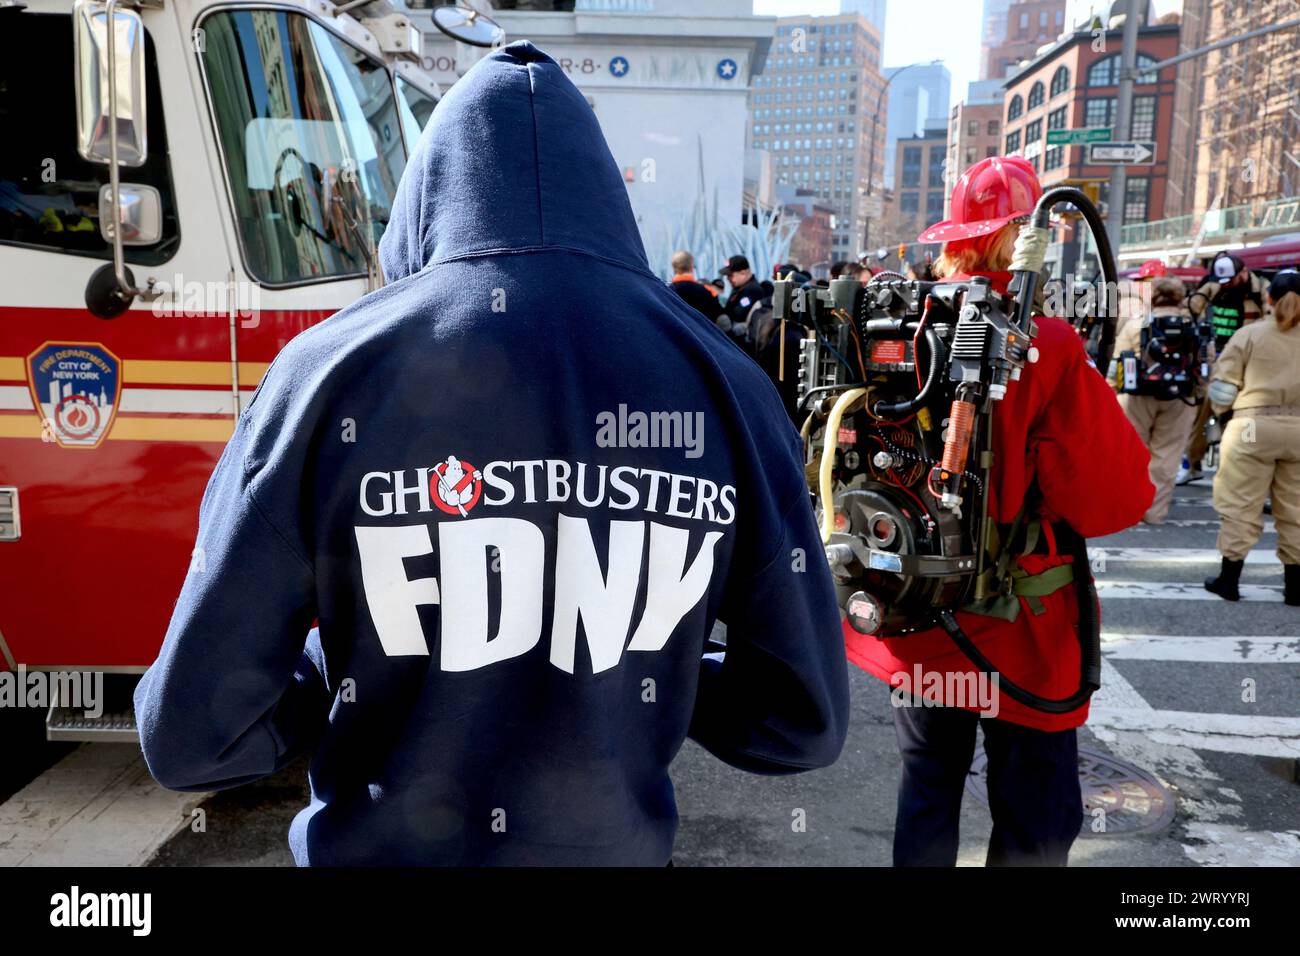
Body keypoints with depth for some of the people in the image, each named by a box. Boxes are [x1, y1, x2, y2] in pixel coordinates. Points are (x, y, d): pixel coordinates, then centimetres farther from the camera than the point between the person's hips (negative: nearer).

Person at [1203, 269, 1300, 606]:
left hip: (1254, 426, -3)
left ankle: (1229, 579, 10)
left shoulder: (1250, 333, -3)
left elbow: (1223, 386, -4)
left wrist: (1221, 408, 14)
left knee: (1241, 505, 5)